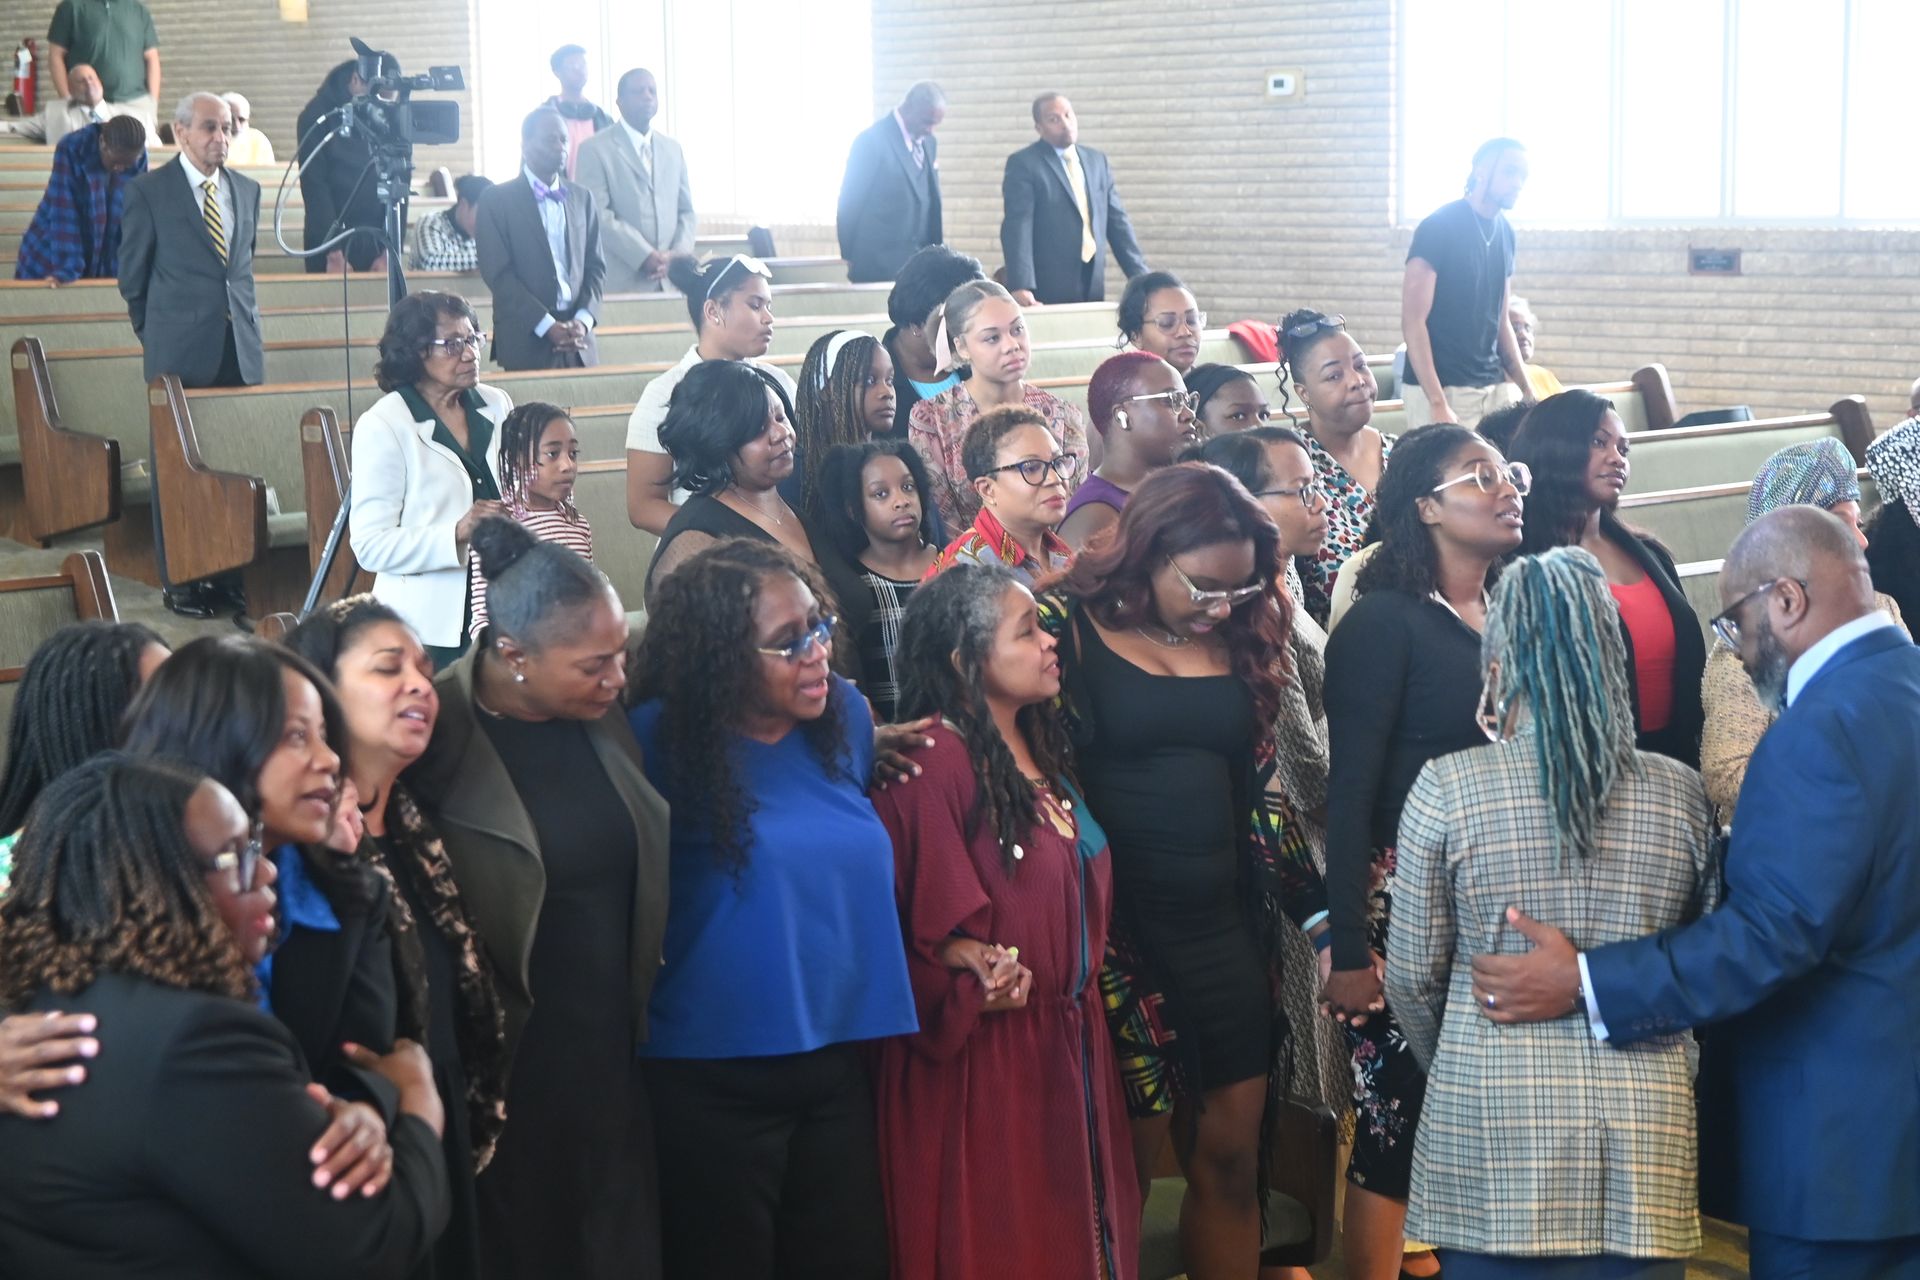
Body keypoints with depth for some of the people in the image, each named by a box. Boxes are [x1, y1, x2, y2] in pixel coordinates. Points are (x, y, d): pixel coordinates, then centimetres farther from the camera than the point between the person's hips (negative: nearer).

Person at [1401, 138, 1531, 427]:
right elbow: (1413, 320, -13)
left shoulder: (1505, 232, 10)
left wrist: (1527, 391, 11)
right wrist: (1438, 404, -20)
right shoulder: (1438, 227, -9)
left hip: (1496, 388, 6)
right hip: (1440, 389, -6)